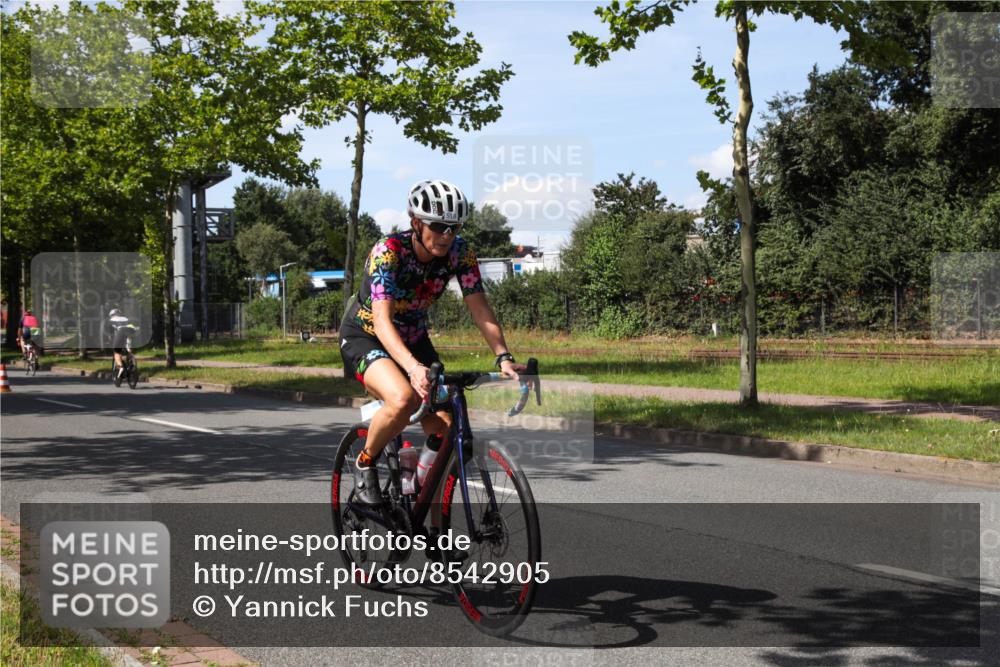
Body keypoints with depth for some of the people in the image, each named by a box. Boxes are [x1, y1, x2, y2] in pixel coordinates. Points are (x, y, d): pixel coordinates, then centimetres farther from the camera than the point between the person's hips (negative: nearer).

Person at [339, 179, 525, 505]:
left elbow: (480, 309, -15)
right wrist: (414, 367, -54)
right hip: (365, 337, -5)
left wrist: (503, 356, -31)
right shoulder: (388, 251, -29)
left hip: (413, 339, 5)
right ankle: (365, 463, -7)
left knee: (444, 431, -11)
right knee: (404, 399, -35)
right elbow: (382, 321, -38)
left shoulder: (459, 252, -14)